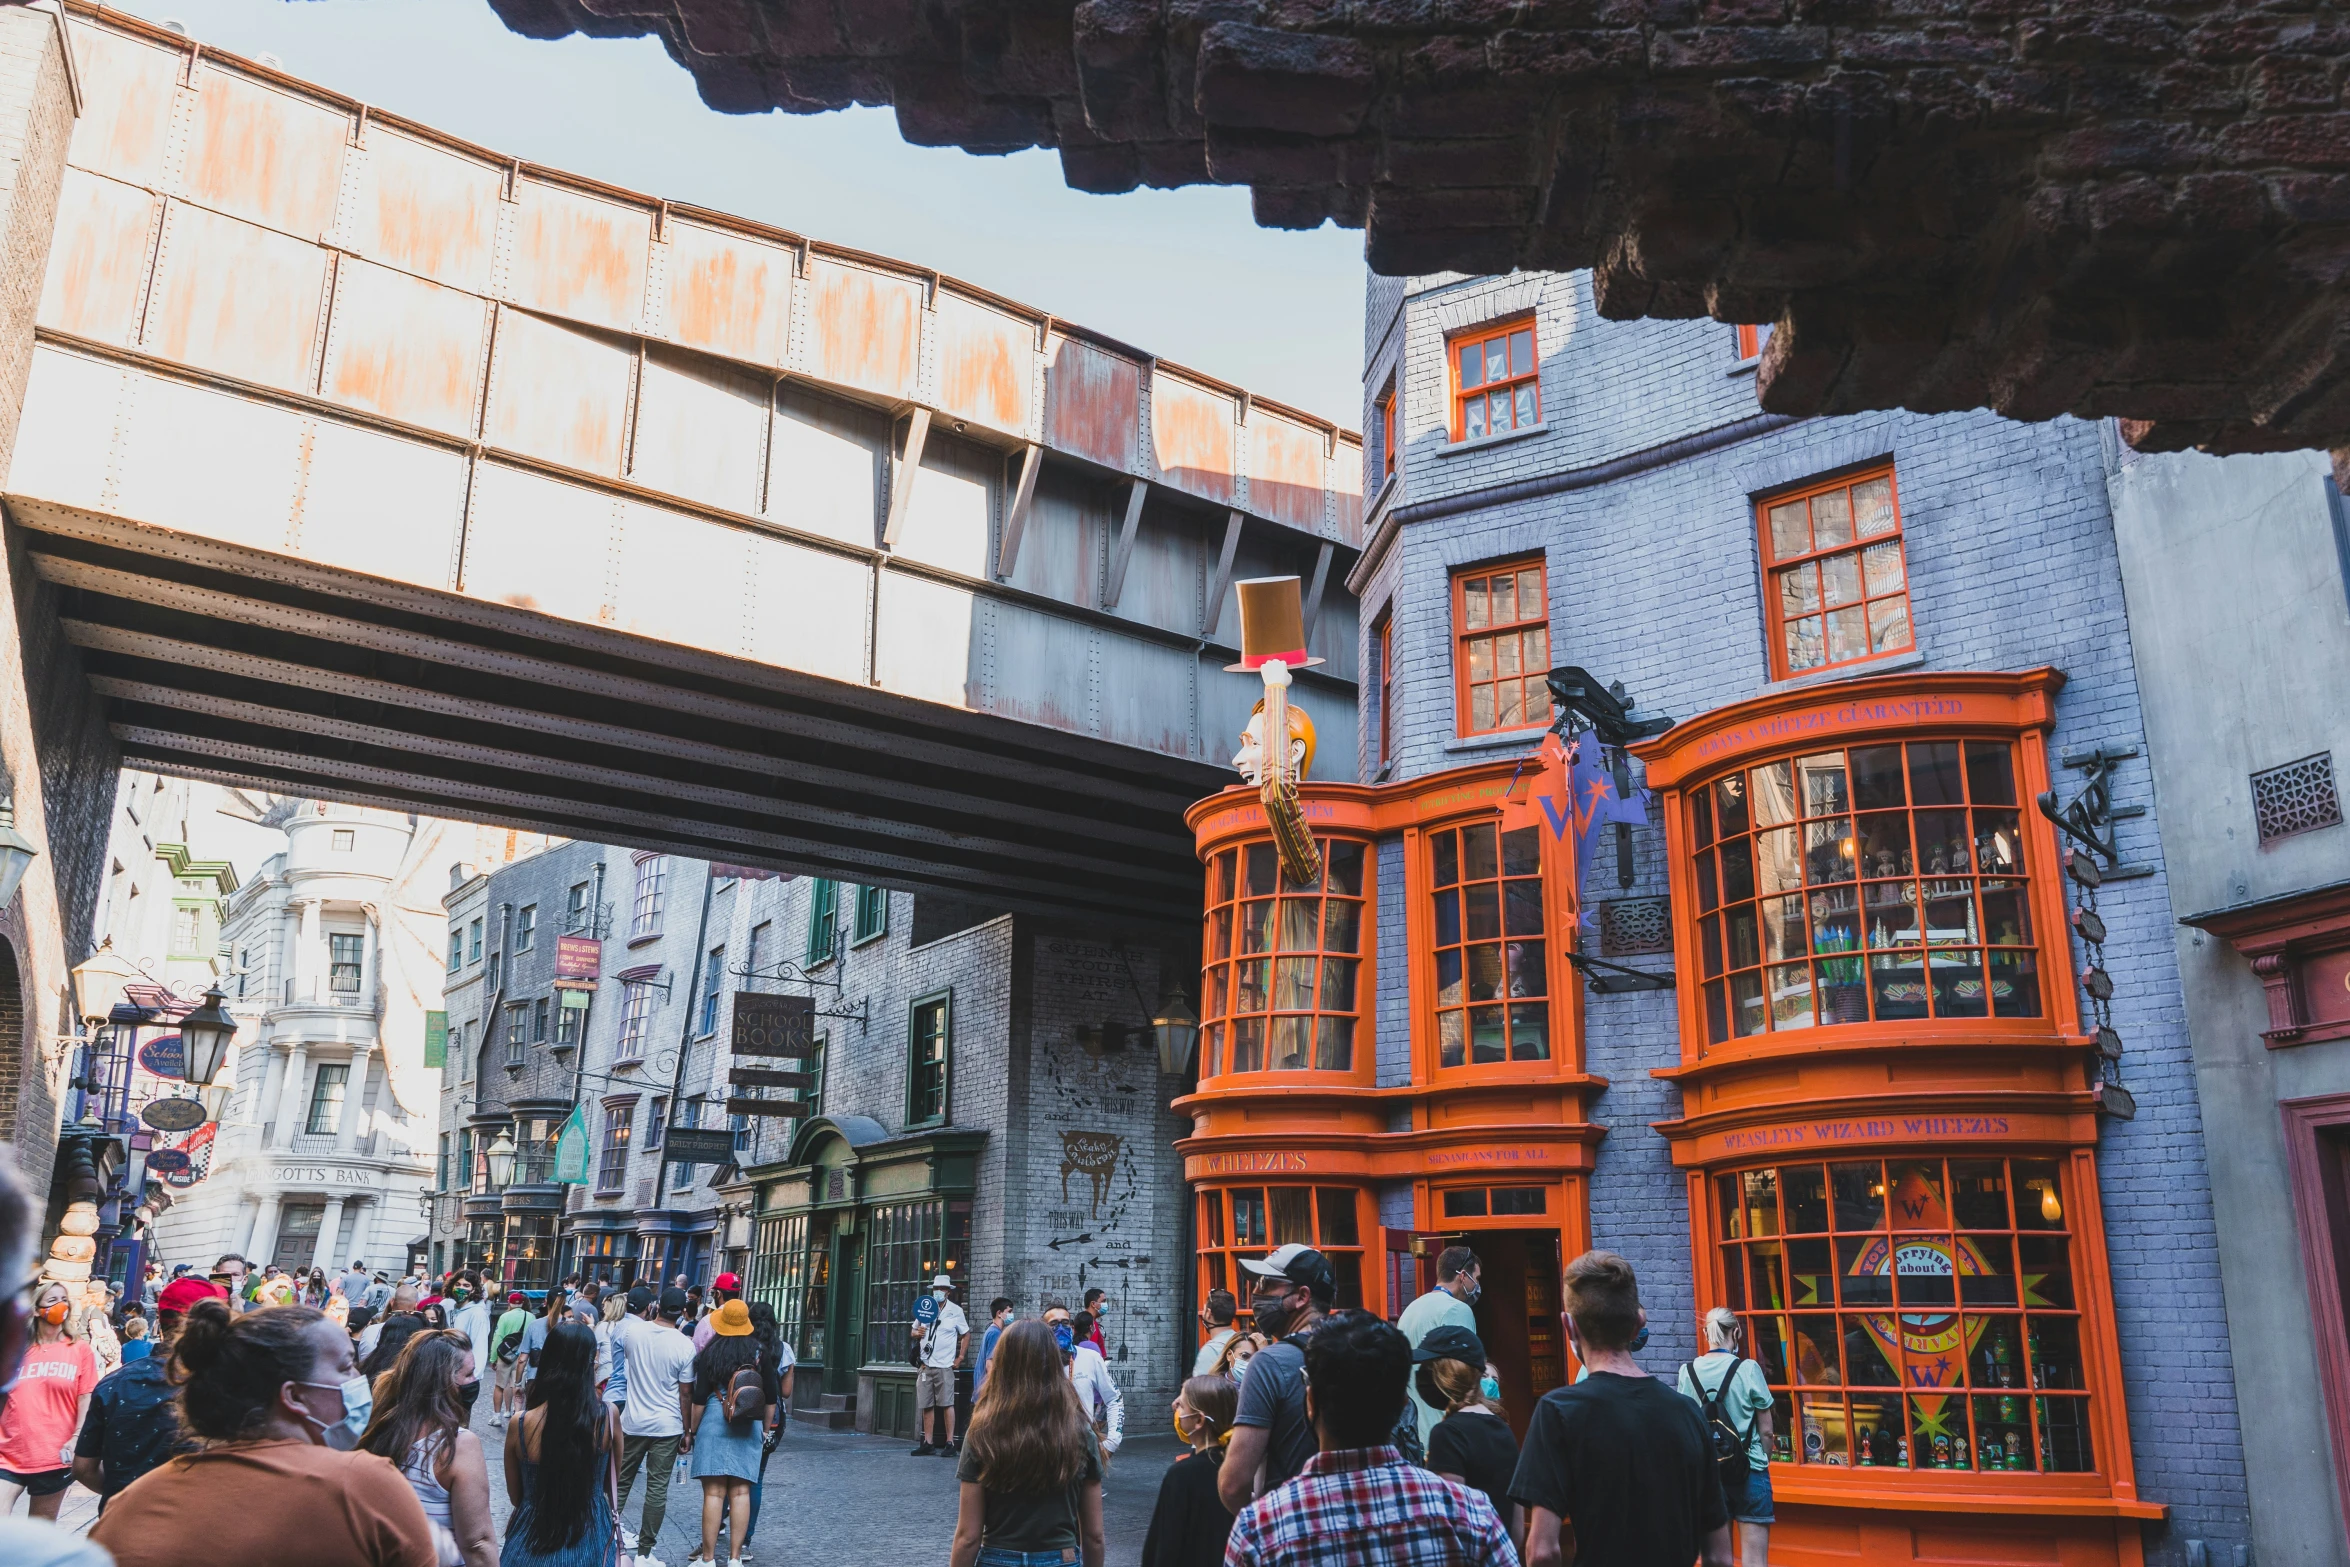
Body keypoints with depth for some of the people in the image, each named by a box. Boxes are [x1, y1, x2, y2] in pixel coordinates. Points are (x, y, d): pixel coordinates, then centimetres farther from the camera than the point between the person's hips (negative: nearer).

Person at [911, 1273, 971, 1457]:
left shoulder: (955, 1311, 0)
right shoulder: (924, 1308, 10)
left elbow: (966, 1334, 7)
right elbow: (914, 1332, 19)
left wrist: (960, 1357, -1)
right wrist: (918, 1333, -4)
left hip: (944, 1365, -4)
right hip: (925, 1364, 4)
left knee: (947, 1404, -7)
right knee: (926, 1405, 5)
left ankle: (949, 1443, -3)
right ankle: (928, 1443, 11)